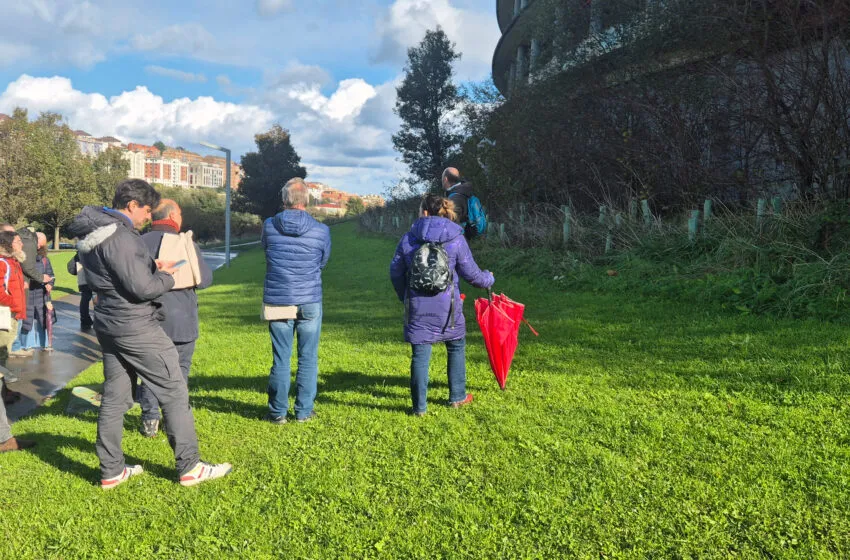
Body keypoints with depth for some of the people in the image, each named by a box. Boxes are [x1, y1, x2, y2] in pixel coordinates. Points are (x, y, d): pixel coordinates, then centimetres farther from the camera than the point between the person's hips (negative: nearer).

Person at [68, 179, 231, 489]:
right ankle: (189, 467, 6)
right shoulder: (120, 237, -21)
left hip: (108, 325, 10)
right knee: (174, 393, -1)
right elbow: (142, 289, -22)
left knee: (114, 397, 13)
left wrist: (151, 266, 6)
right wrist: (166, 276, -4)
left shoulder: (93, 233, 10)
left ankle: (111, 471, 22)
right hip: (136, 328, -10)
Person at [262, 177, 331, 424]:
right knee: (308, 358, 9)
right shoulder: (321, 231, -6)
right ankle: (304, 411, 15)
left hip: (277, 300, 1)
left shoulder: (269, 226, -3)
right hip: (310, 302, -1)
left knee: (280, 358, 8)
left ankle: (278, 412, 14)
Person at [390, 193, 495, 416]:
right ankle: (457, 397, 30)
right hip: (447, 306, 0)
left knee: (420, 355, 5)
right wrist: (488, 279, 24)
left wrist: (403, 296, 25)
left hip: (417, 307, 1)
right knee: (456, 348, 21)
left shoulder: (408, 239, 0)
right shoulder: (456, 239, -3)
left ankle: (419, 406, 10)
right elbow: (471, 273, 1)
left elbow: (395, 272, 7)